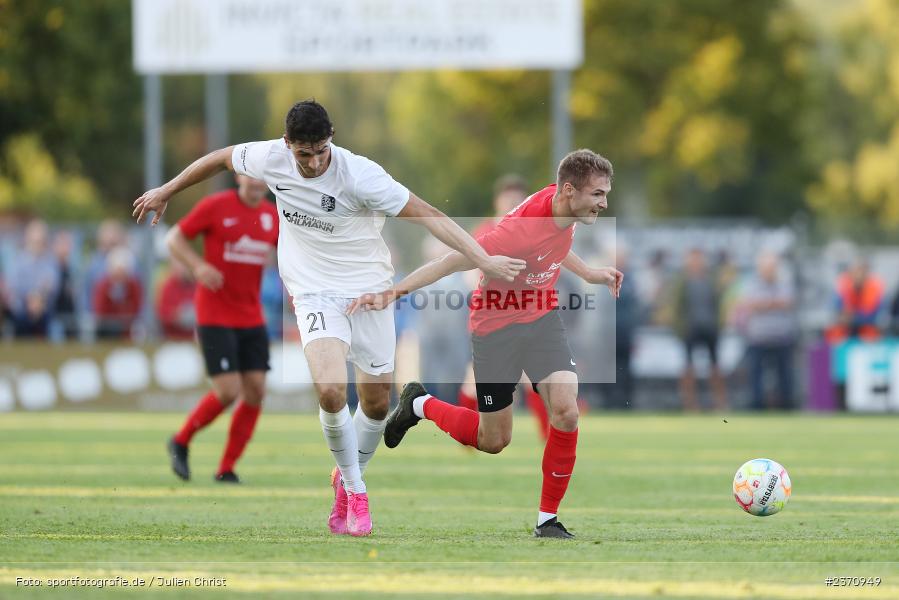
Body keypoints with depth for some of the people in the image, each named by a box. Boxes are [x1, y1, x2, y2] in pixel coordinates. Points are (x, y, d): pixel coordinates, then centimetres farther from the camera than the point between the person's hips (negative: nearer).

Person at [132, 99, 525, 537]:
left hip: (369, 290, 0)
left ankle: (348, 480, 37)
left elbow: (428, 216, -23)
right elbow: (220, 158, 10)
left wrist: (484, 260, -31)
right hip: (315, 293, 0)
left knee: (376, 405, 7)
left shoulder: (361, 176, -22)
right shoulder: (270, 158, -11)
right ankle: (354, 490, -3)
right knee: (330, 391, -23)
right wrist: (166, 192, 22)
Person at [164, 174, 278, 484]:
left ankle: (226, 469, 10)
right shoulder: (216, 206, -8)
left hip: (252, 319, 6)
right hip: (215, 316, -6)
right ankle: (181, 441, 12)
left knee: (255, 392, -2)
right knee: (228, 391, -13)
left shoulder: (272, 216, 7)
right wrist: (199, 266, -19)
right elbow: (174, 238, -2)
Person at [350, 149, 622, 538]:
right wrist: (392, 293, -30)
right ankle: (419, 405, 35)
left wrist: (588, 274, 19)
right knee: (493, 441, 7)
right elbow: (452, 261, -28)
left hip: (542, 319, 6)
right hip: (496, 327, -6)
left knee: (566, 412, -16)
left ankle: (547, 520, -1)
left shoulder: (563, 209, -10)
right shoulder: (521, 231, -34)